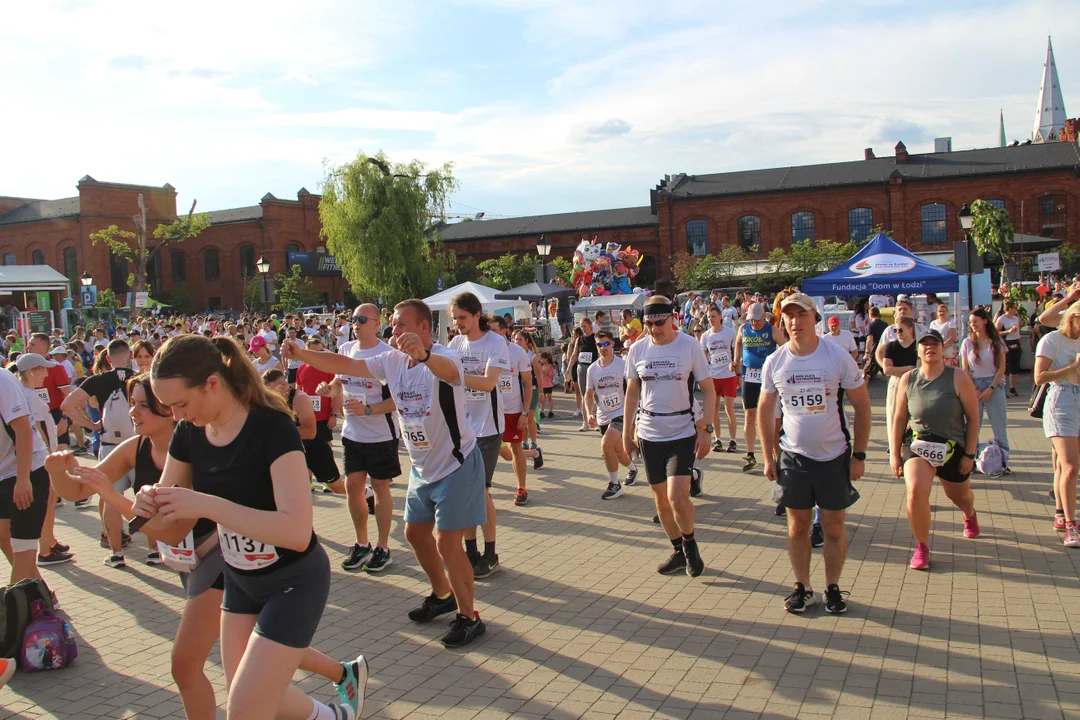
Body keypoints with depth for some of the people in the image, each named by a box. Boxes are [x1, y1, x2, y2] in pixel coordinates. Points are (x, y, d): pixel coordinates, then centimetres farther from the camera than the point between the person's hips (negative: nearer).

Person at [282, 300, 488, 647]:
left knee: (448, 543, -8)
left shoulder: (444, 357, -23)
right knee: (415, 532, 18)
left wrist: (423, 355, -70)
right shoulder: (392, 361, -1)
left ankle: (468, 616, 10)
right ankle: (443, 595, 39)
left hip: (456, 463, -8)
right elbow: (346, 365, -3)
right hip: (423, 466, 8)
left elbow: (448, 371, -48)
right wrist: (300, 354, -15)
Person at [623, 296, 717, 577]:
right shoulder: (637, 349, 1)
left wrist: (705, 429, -10)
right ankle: (679, 552, 29)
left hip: (682, 432, -4)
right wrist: (627, 431, 10)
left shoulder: (690, 346, -7)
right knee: (661, 499, 10)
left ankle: (689, 542, 14)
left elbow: (708, 390, -2)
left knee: (677, 496, -14)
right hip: (649, 435, 4)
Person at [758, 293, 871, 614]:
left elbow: (862, 406, -2)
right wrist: (768, 457, 5)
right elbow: (765, 410, 9)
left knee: (834, 526, 6)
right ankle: (802, 587, 22)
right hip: (793, 457, 2)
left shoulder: (838, 357, -9)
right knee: (797, 525, 8)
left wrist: (859, 455, -4)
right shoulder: (774, 362, -2)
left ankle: (832, 588, 22)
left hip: (834, 456, -2)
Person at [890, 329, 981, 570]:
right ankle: (921, 547, -7)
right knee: (916, 491, -26)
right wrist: (894, 453, 1)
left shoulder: (958, 379, -13)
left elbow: (973, 417, -7)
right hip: (917, 445, 0)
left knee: (959, 495, 23)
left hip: (953, 448, 0)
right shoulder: (908, 379, -6)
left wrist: (969, 454, -8)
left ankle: (970, 515, 64)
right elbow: (900, 418, 1)